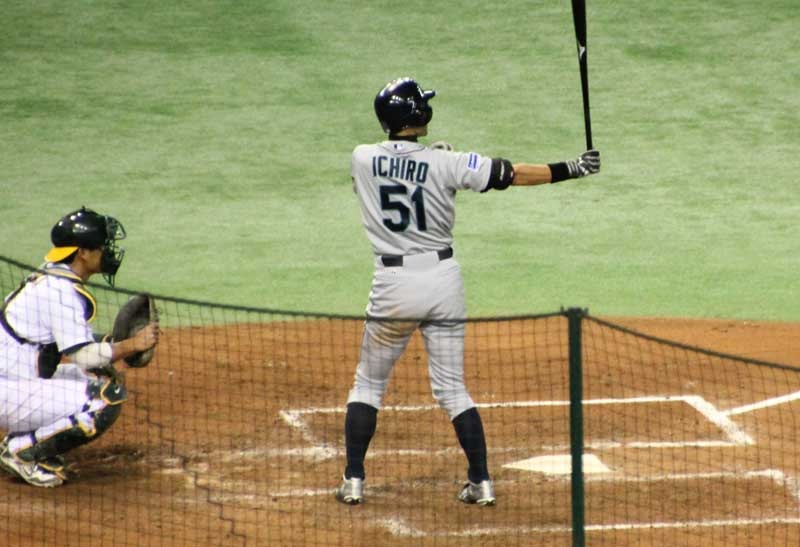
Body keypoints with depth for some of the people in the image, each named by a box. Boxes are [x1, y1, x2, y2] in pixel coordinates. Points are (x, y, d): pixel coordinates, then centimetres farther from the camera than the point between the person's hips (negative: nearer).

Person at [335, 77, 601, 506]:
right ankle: (481, 482, 6)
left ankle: (353, 481, 9)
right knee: (452, 388, 9)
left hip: (393, 285, 0)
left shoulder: (362, 160, -4)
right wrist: (571, 169, -5)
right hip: (443, 278, 0)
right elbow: (511, 175, -9)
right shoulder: (445, 163, -9)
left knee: (367, 383, 14)